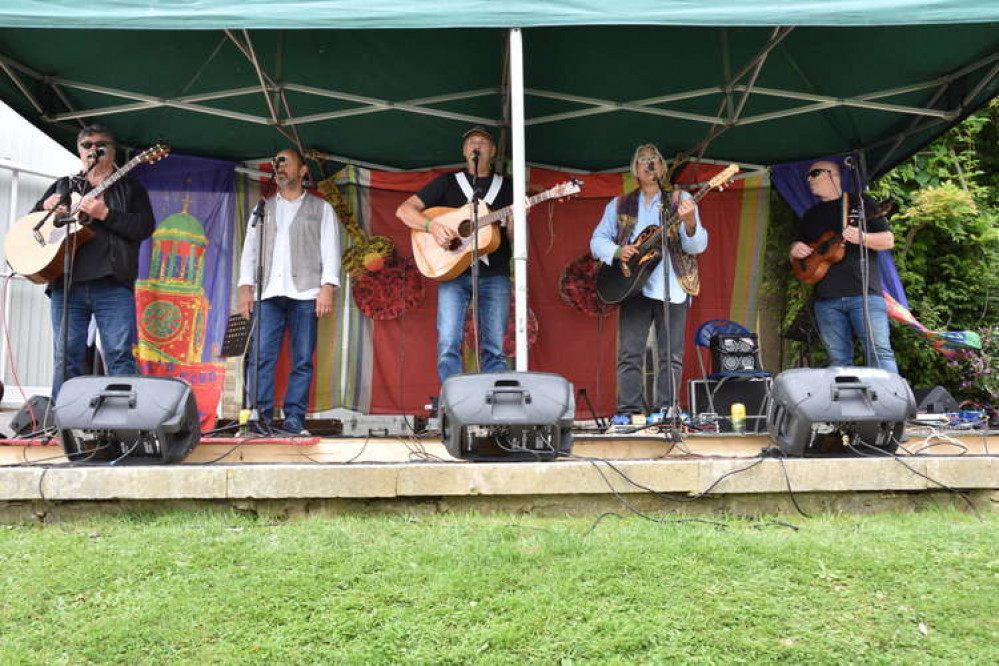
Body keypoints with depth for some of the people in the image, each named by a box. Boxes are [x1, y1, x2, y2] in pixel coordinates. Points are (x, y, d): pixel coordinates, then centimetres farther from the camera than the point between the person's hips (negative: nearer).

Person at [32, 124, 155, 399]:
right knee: (66, 359, 2)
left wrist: (105, 214, -11)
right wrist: (46, 207, 4)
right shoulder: (63, 186, 25)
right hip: (66, 283, 3)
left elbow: (145, 227, 0)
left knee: (120, 356, -9)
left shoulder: (130, 189, 15)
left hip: (113, 283, -3)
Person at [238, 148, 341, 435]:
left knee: (302, 360, -3)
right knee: (261, 357, -7)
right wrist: (245, 288, 5)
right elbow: (250, 250, 18)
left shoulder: (321, 209, 14)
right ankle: (261, 417, -4)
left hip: (305, 293, -2)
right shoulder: (263, 209, 23)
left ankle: (294, 418, 1)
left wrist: (327, 288, -8)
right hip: (268, 293, 2)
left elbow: (330, 250, 5)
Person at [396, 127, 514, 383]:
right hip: (453, 271, -1)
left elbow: (513, 238, 9)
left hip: (494, 274, 1)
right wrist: (432, 225, -12)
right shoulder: (448, 182, 13)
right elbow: (404, 210, 6)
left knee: (494, 348, -1)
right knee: (448, 343, -12)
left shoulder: (506, 187, 16)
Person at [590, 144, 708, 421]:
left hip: (673, 286, -1)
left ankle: (666, 413, 8)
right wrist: (617, 251, -8)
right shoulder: (619, 205, 14)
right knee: (629, 354, -3)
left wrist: (689, 222, -24)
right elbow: (597, 240, 13)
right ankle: (627, 413, 2)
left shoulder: (680, 199, 7)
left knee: (672, 356, 1)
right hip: (634, 284, 1)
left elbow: (697, 246, -2)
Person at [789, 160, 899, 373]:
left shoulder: (861, 203, 10)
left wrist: (861, 237, -15)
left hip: (864, 293, -4)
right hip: (826, 298, 4)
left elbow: (888, 240, 5)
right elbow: (798, 246, 29)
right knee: (838, 360, 1)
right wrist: (795, 250, 4)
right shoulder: (811, 215, 23)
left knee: (880, 352, -13)